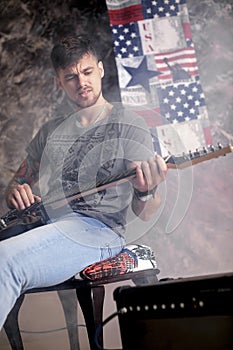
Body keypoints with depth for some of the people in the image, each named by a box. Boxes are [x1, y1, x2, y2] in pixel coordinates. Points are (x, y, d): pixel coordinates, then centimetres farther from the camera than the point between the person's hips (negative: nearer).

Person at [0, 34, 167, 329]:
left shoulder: (127, 125, 8)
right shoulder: (50, 131, 24)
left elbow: (145, 214, 6)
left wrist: (146, 192, -20)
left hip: (96, 227, -5)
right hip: (39, 224, 5)